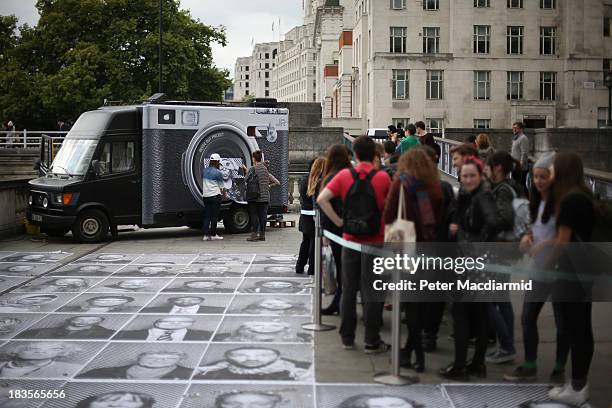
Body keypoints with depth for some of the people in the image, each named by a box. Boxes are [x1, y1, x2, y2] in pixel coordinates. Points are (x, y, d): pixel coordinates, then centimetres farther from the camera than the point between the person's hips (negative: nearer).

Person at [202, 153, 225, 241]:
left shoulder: (204, 171, 9)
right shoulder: (218, 173, -9)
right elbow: (221, 187, -1)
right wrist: (222, 191, 17)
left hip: (205, 196, 5)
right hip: (215, 196, -5)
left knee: (206, 216, 7)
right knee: (214, 216, 1)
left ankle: (206, 235, 3)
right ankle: (213, 235, 5)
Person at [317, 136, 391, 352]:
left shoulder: (344, 175, -4)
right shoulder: (383, 177, -8)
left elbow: (321, 199, -10)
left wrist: (339, 221, -4)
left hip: (350, 240, 2)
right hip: (375, 241, -2)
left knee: (349, 290, 12)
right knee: (372, 293, 5)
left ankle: (347, 338, 19)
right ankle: (372, 341, 9)